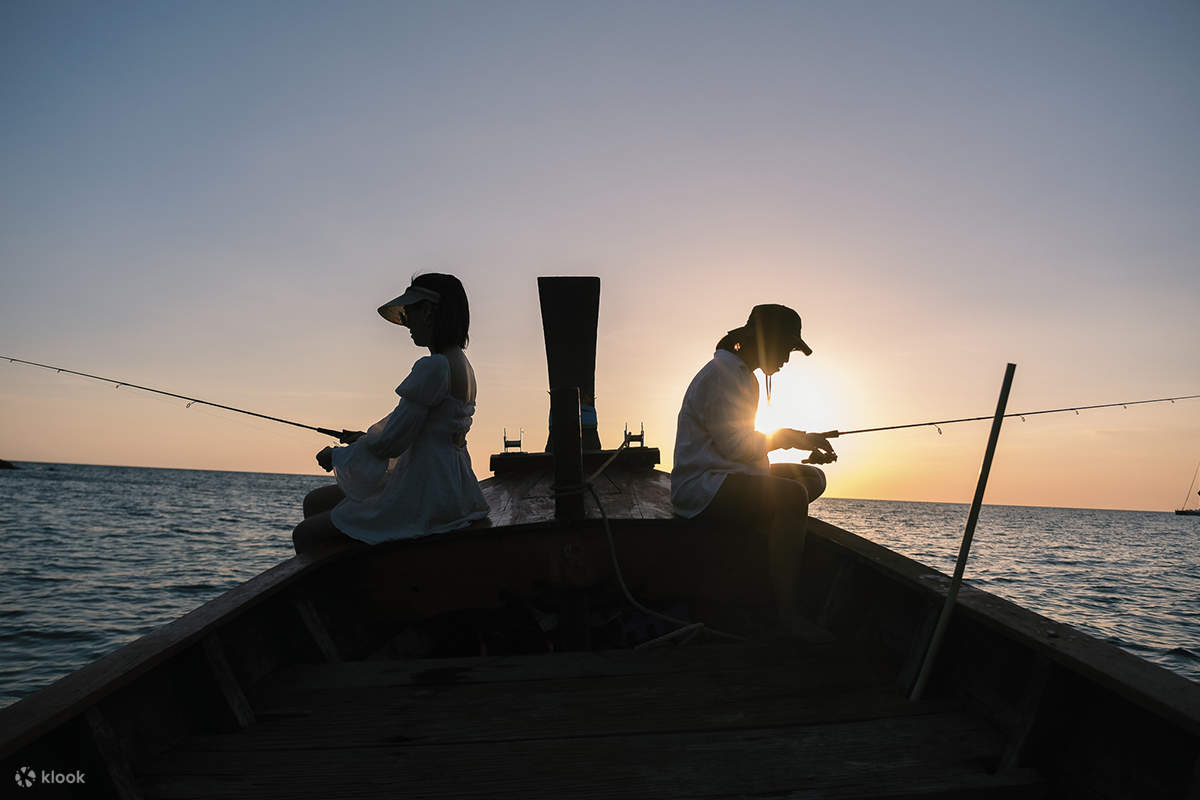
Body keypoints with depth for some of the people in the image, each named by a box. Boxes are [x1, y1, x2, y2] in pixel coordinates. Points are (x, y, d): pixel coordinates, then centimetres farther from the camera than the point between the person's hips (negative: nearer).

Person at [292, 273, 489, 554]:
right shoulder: (461, 364, 13)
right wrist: (367, 439, 22)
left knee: (305, 536, -3)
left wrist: (338, 454, -1)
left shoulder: (433, 367, -18)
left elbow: (391, 443, -19)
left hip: (424, 496, -10)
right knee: (315, 502, 18)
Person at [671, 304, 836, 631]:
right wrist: (786, 437, -7)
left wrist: (798, 441, 11)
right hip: (701, 487, -11)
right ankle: (786, 619, -29)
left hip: (729, 478, 11)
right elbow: (735, 444, -19)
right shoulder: (721, 372, -12)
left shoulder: (745, 376, 21)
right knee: (791, 495, -31)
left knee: (814, 478, 11)